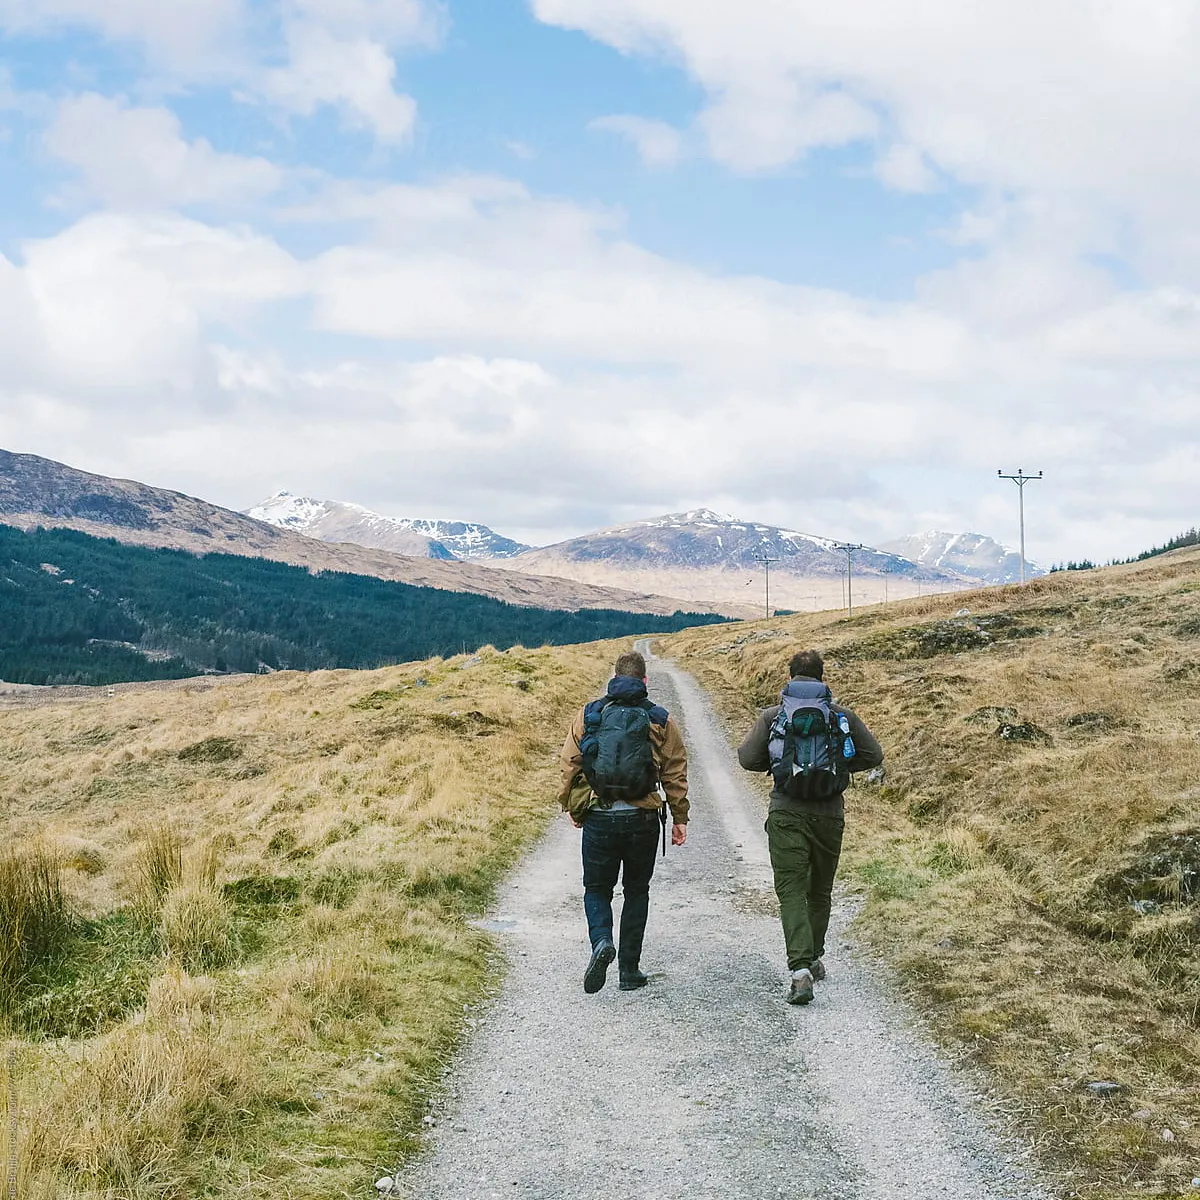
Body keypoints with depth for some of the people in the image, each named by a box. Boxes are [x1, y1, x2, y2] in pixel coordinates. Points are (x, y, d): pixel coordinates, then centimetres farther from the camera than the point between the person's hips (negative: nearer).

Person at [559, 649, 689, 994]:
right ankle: (629, 970, 15)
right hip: (642, 819, 0)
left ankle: (601, 941, -15)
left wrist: (573, 809, 13)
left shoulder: (588, 715, 4)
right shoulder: (660, 719, 3)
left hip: (599, 818, 0)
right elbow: (675, 772, 3)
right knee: (636, 891, 15)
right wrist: (679, 818, 9)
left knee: (596, 888, 13)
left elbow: (570, 767, 3)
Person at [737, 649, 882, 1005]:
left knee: (791, 892, -4)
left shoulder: (773, 715, 2)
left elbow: (747, 758, -3)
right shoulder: (841, 715, 4)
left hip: (787, 815, -2)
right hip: (829, 815, 2)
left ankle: (801, 970, -20)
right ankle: (814, 958, 33)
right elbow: (873, 755, 7)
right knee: (820, 890, 20)